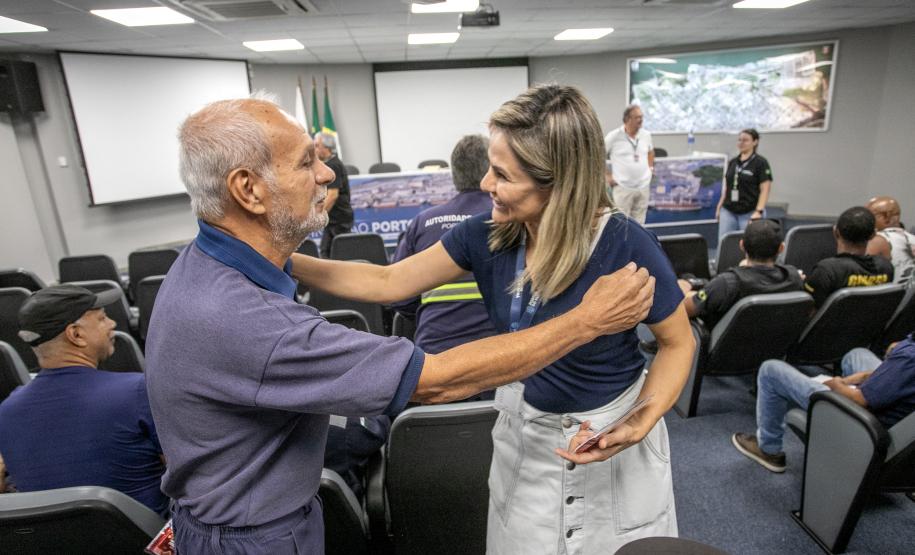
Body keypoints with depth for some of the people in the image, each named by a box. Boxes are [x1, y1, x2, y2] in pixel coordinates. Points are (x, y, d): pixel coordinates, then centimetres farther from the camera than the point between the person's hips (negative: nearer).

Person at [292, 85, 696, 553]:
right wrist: (283, 261, -16)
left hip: (613, 430, -3)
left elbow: (678, 343, -10)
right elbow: (386, 282, -10)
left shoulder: (625, 247, -25)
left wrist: (640, 424, -25)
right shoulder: (487, 235, -15)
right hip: (523, 426, 3)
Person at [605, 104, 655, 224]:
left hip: (643, 187, 5)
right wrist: (607, 177, -7)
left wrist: (651, 167, 14)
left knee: (639, 224, 12)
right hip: (623, 188, -5)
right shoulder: (614, 136, -11)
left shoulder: (646, 135, 6)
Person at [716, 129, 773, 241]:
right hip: (728, 211, 5)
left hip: (750, 213, -5)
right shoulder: (732, 162, 12)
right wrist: (720, 206, 12)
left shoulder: (760, 163, -4)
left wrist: (759, 211, -17)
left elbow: (765, 189, -8)